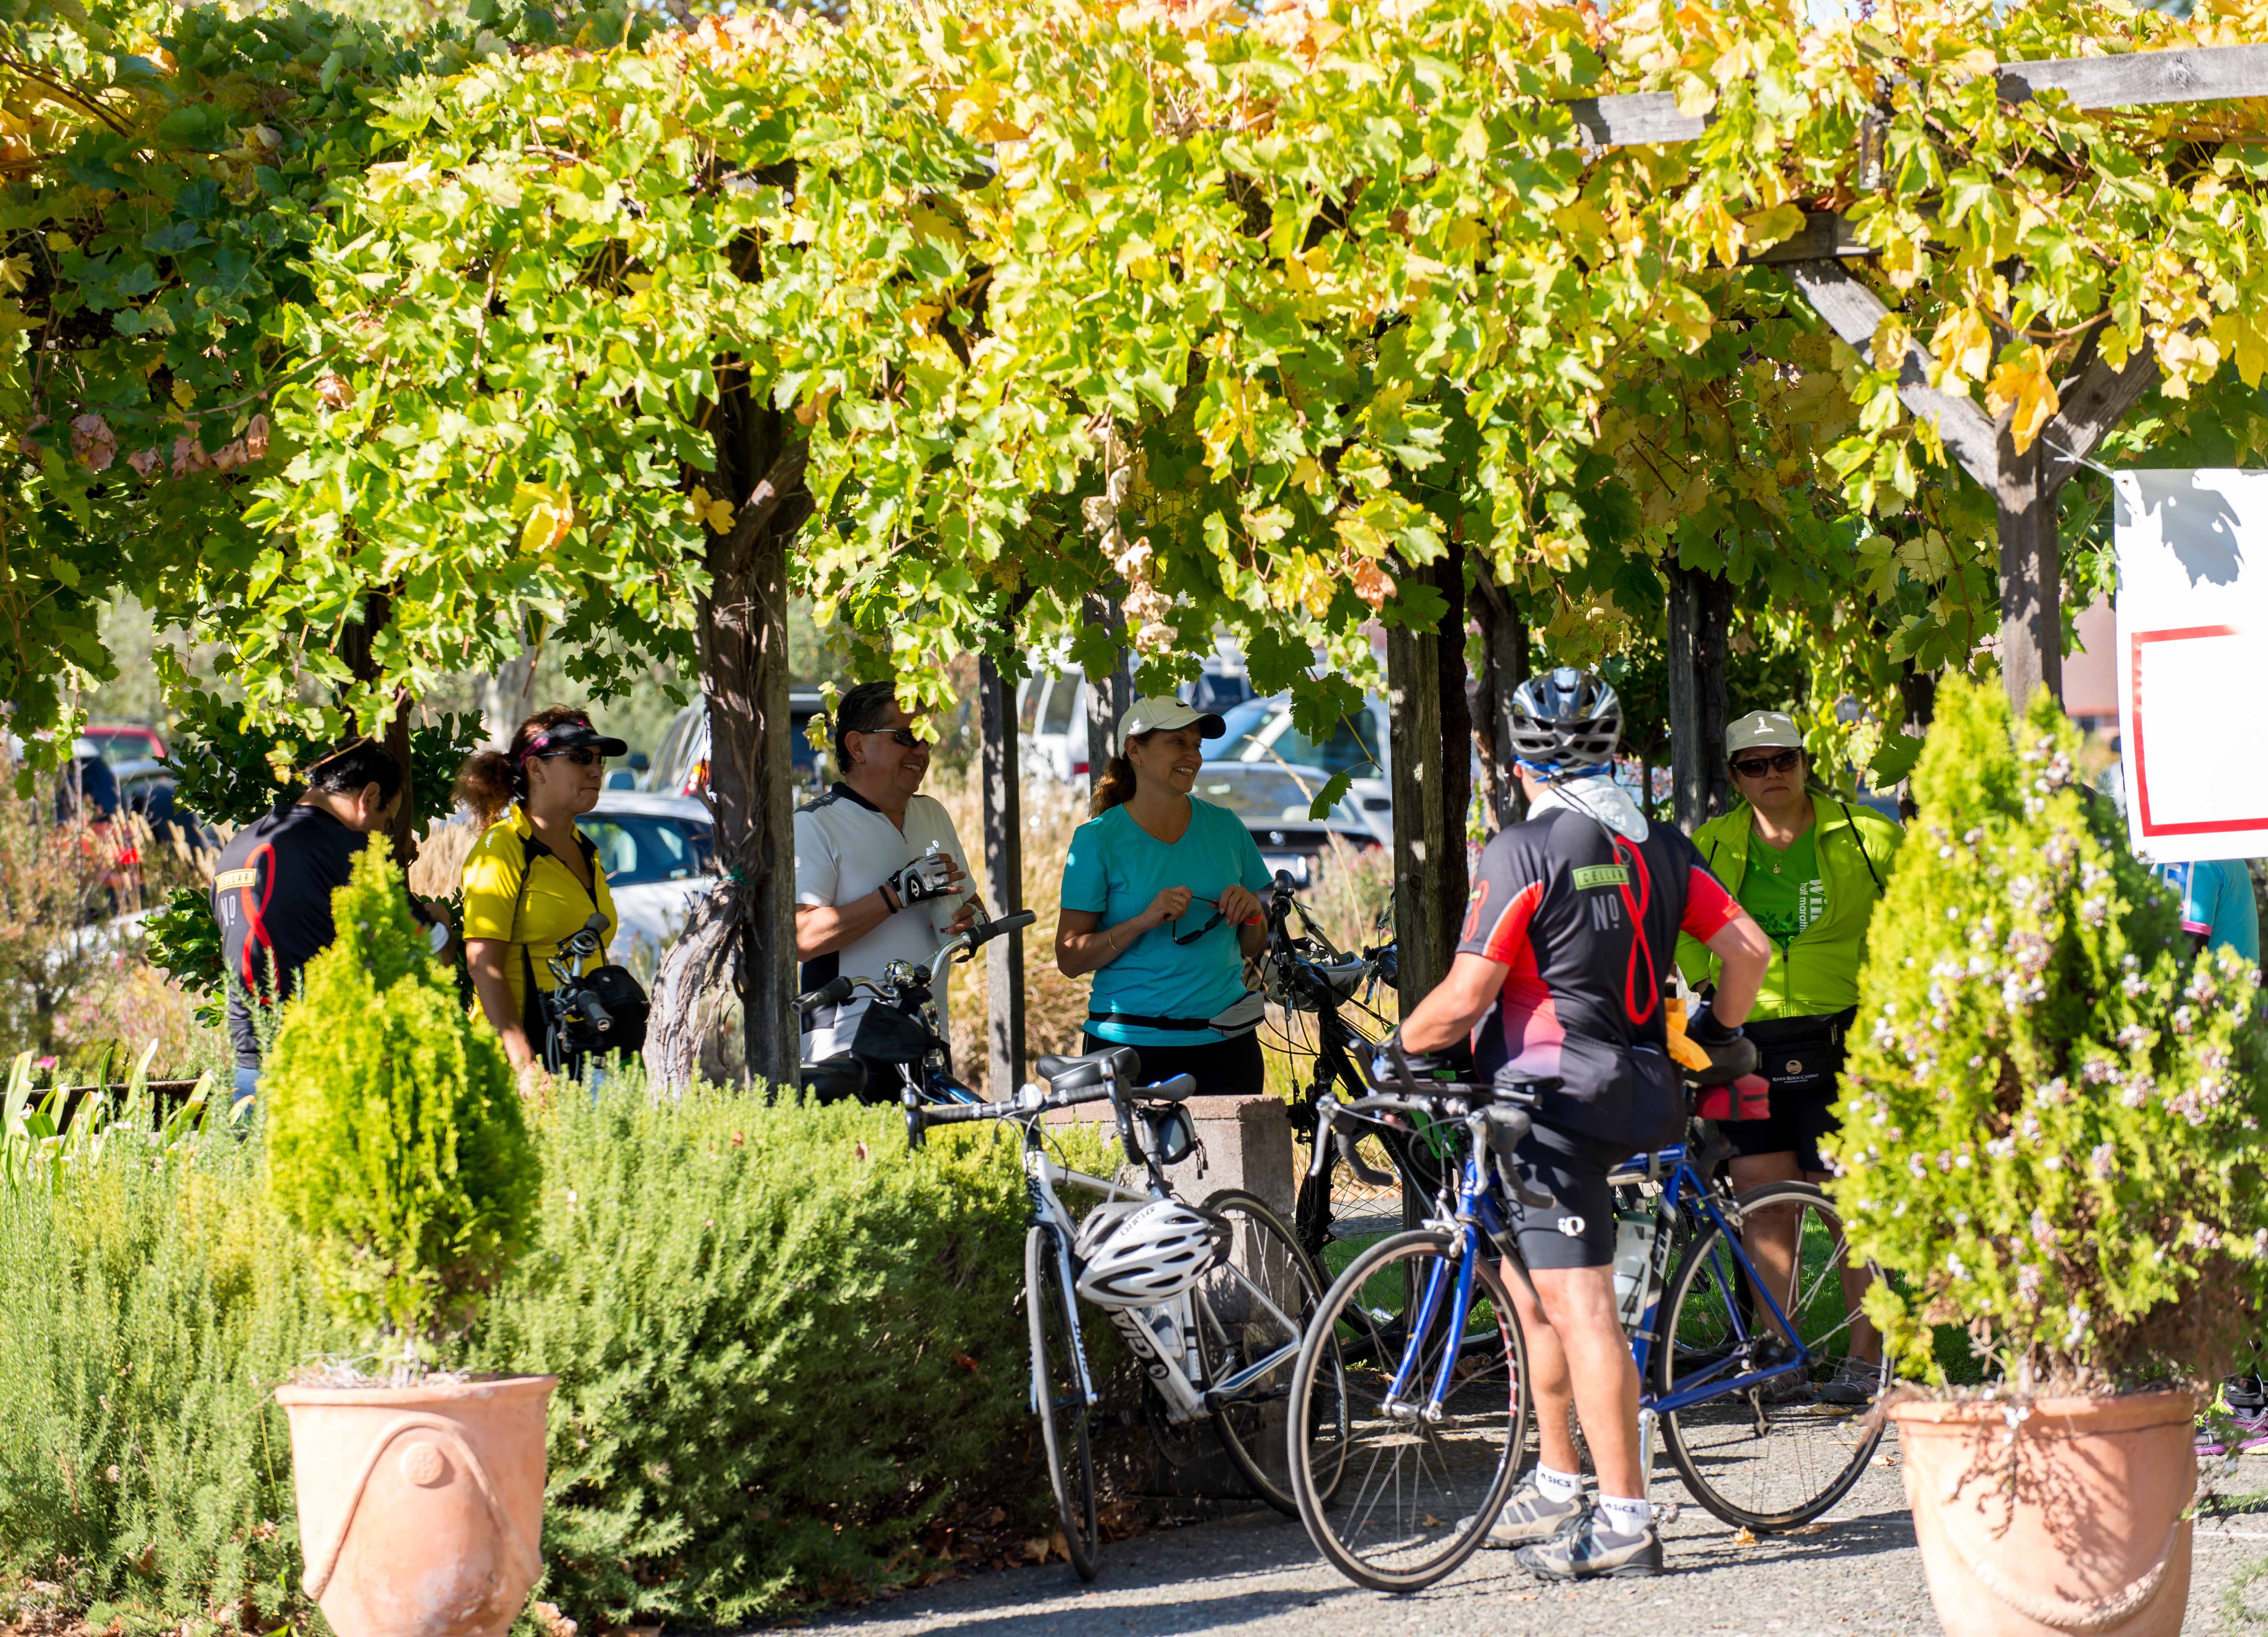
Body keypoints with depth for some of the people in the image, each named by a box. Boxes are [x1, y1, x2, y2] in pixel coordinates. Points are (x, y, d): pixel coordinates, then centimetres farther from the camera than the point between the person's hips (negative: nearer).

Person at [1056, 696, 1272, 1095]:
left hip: (1224, 1043, 3)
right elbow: (1069, 960, -6)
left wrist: (1251, 912, -5)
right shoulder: (1099, 839, -2)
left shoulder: (1224, 827, 9)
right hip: (1131, 1044, -3)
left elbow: (1252, 946, 17)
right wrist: (1145, 921, -18)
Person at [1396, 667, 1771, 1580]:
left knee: (1580, 1309, -9)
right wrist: (1718, 1034, 26)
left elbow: (1465, 998, -14)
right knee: (1527, 1283, 22)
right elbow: (1748, 949, 9)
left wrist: (1401, 1044, 4)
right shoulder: (1659, 849, 9)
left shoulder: (1523, 854, -12)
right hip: (1633, 1087, 8)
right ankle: (1556, 1483, 27)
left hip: (1551, 1098, -8)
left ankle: (1623, 1522, -11)